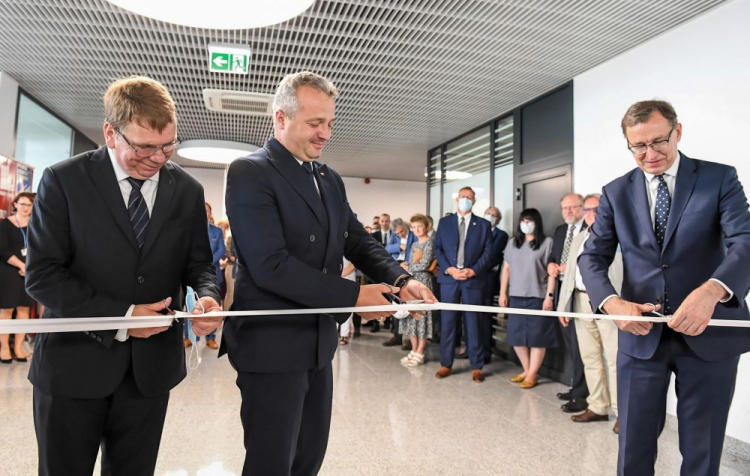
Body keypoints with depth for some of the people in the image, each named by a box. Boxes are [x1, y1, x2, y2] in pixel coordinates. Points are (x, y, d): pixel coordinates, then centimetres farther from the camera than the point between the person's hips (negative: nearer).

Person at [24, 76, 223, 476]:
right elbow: (42, 274, -10)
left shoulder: (188, 191, 3)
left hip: (152, 366, 3)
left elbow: (197, 263, 6)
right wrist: (119, 316, -18)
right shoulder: (63, 180, -6)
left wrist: (207, 295, -16)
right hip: (74, 363, -2)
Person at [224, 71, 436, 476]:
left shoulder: (330, 180, 11)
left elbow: (357, 241, 8)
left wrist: (400, 280, -11)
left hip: (317, 342, 8)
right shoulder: (250, 172, -14)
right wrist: (354, 295, -19)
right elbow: (271, 267, -23)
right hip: (272, 345, -7)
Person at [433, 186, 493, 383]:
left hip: (473, 279, -1)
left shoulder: (483, 224, 8)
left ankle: (477, 367, 14)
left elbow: (488, 252, 1)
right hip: (449, 278, 1)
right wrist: (448, 269, -10)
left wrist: (473, 271, -12)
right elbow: (438, 249, 5)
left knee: (474, 323, 4)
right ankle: (446, 364, 15)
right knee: (447, 322, 5)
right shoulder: (444, 222, 10)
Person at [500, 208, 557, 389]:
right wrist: (503, 293, 8)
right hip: (516, 296, 5)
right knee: (516, 335, 9)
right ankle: (526, 370, 25)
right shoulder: (513, 243, 11)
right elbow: (506, 269, 12)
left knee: (537, 336, 2)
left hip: (537, 297, -5)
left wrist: (549, 296, -12)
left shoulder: (547, 243, -3)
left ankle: (532, 375, 13)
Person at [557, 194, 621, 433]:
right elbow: (569, 274, 18)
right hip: (582, 302, 6)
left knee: (615, 359, -4)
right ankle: (597, 407, 20)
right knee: (590, 358, 11)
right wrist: (563, 306, 12)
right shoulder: (578, 239, 19)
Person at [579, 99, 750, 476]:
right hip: (641, 335, 1)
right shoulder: (616, 192, 4)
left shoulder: (719, 178, -1)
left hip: (709, 334, -1)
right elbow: (592, 257, 0)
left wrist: (711, 291, -36)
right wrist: (612, 302, -20)